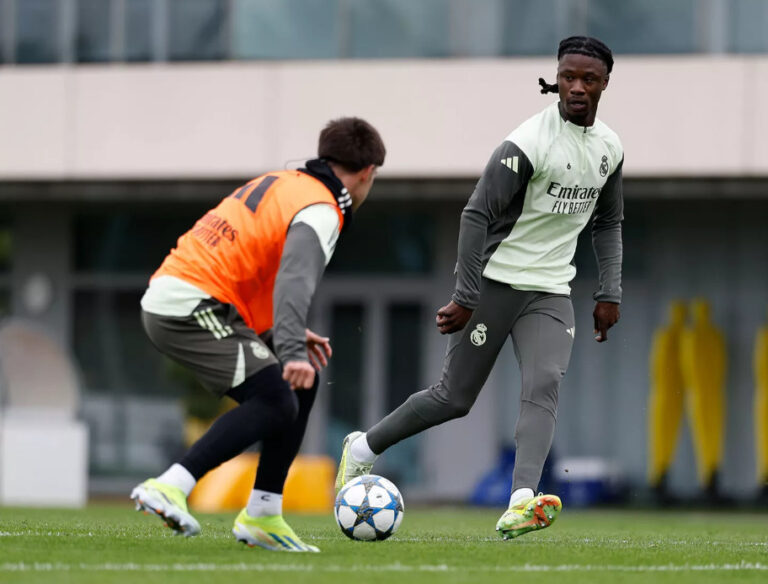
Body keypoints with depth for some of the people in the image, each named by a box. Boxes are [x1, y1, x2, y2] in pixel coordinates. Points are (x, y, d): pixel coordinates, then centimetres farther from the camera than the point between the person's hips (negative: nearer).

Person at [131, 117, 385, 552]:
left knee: (302, 386, 13)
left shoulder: (281, 184, 20)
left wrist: (285, 333, 26)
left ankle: (263, 517, 12)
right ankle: (171, 488, -24)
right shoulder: (320, 211, -10)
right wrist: (290, 349, -42)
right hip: (188, 308, -10)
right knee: (276, 404, -18)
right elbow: (296, 279, -29)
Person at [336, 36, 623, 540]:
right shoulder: (529, 143, -17)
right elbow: (477, 214, -16)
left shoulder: (610, 148, 6)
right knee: (454, 398, 1)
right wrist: (465, 298, -19)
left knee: (544, 386, -20)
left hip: (552, 292, 5)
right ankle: (364, 448, 25)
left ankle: (520, 506, -35)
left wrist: (610, 293, 12)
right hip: (497, 283, -5)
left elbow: (609, 223, 20)